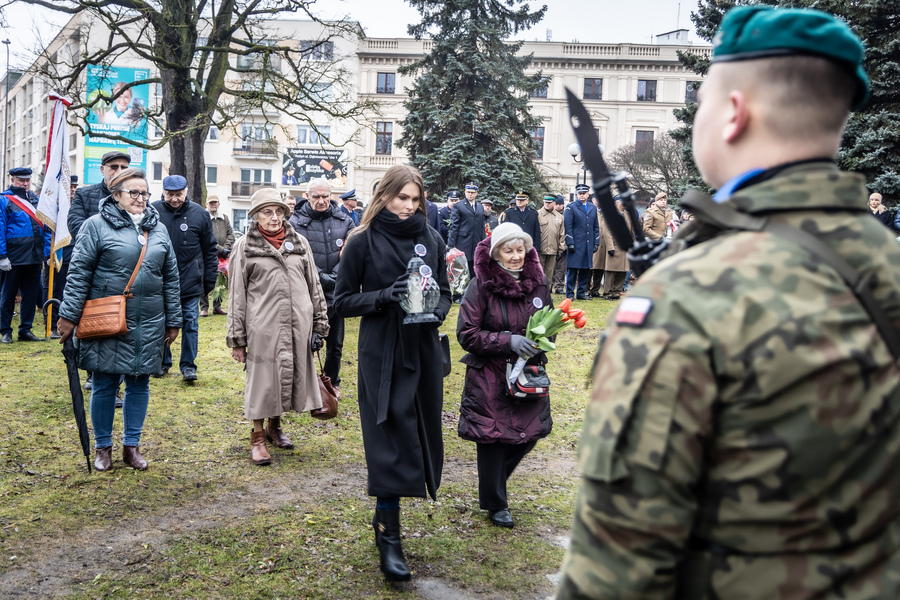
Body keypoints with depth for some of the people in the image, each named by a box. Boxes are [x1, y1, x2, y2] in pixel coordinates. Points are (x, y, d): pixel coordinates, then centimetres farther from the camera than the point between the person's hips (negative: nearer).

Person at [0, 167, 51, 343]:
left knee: (31, 295, 9)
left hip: (34, 257, 6)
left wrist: (46, 252, 7)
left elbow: (45, 228, 15)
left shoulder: (36, 201, 14)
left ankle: (26, 330, 18)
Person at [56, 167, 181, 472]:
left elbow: (171, 278, 13)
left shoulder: (159, 229, 10)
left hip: (148, 325, 4)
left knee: (139, 384, 10)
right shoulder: (97, 225, -3)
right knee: (105, 384, 6)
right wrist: (69, 315, -8)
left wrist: (173, 321, 12)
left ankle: (132, 445, 24)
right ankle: (103, 447, 22)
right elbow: (79, 273, -4)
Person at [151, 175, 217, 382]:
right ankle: (162, 362, 25)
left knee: (190, 322, 0)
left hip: (190, 280, -1)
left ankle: (188, 365, 8)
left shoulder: (199, 214, -1)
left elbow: (210, 250, 4)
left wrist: (209, 280, 2)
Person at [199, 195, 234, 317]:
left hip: (222, 257, 5)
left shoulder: (224, 218, 15)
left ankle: (217, 307, 19)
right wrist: (220, 249, -16)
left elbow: (230, 234, 12)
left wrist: (226, 248, -4)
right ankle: (204, 308, 5)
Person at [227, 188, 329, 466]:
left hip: (298, 326, 4)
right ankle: (258, 436, 20)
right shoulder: (245, 247, 1)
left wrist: (319, 324, 10)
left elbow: (314, 285, 13)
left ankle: (275, 425, 36)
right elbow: (236, 295, 1)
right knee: (262, 378, 3)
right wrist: (237, 338, -1)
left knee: (293, 375, 12)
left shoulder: (299, 242, 9)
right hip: (263, 327, -3)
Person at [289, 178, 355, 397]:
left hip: (336, 293, 3)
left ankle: (332, 382, 33)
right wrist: (320, 276, -20)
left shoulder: (344, 220, 5)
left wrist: (335, 275, -15)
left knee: (335, 343, 15)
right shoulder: (296, 222, -4)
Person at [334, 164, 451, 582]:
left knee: (419, 432, 11)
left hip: (423, 351, 4)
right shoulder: (363, 242, -4)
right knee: (390, 440, -5)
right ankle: (388, 535, 7)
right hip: (382, 355, -4)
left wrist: (438, 310, -9)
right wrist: (383, 296, -19)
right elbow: (343, 301, -2)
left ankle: (385, 514, 32)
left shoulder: (431, 240, 6)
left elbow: (445, 291, 14)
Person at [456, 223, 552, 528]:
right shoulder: (481, 286, -12)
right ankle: (496, 503, 26)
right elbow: (467, 334, -14)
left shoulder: (539, 282, 1)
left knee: (530, 433, 8)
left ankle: (495, 480, 39)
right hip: (489, 376, -4)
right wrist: (509, 341, -23)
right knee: (492, 437, 4)